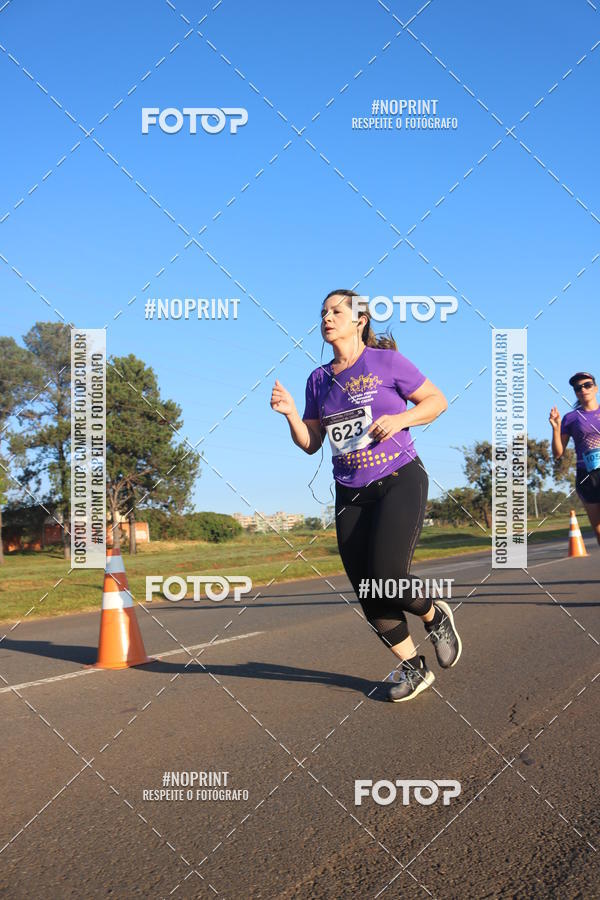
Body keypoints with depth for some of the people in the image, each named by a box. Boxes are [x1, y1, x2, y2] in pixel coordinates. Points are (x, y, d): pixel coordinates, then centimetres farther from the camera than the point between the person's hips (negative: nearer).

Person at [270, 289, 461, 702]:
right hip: (351, 496, 5)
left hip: (400, 482, -5)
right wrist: (290, 413, -6)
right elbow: (311, 444, 12)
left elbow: (437, 400, 1)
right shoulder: (319, 379, 9)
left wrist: (400, 418, -15)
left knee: (388, 577, -20)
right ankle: (414, 668, 20)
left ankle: (435, 616, 14)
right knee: (368, 595, 1)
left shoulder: (386, 361, -4)